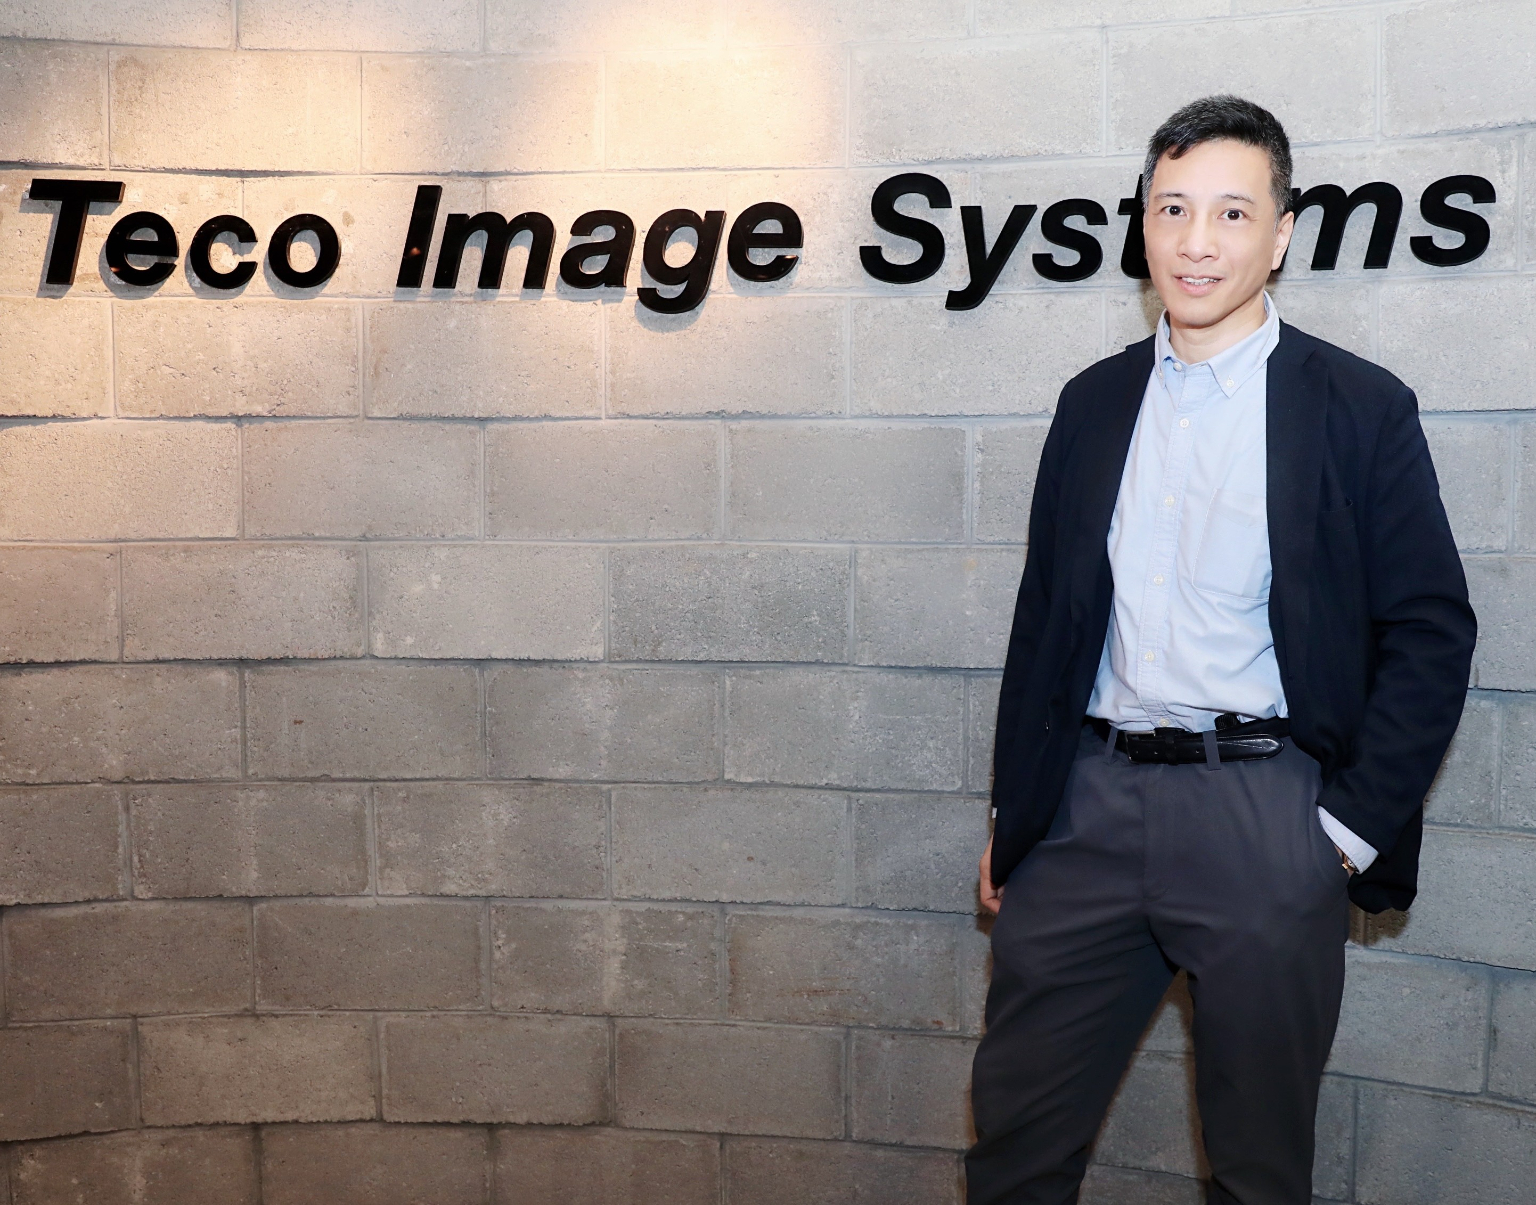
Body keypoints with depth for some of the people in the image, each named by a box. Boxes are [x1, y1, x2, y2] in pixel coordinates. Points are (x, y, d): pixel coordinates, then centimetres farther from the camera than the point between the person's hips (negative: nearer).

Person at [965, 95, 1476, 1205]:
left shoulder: (1360, 408, -2)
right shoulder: (1094, 403, 10)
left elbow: (1432, 632, -3)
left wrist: (1353, 826, -8)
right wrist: (1012, 812, 12)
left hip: (1267, 817, -3)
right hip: (1092, 806, 4)